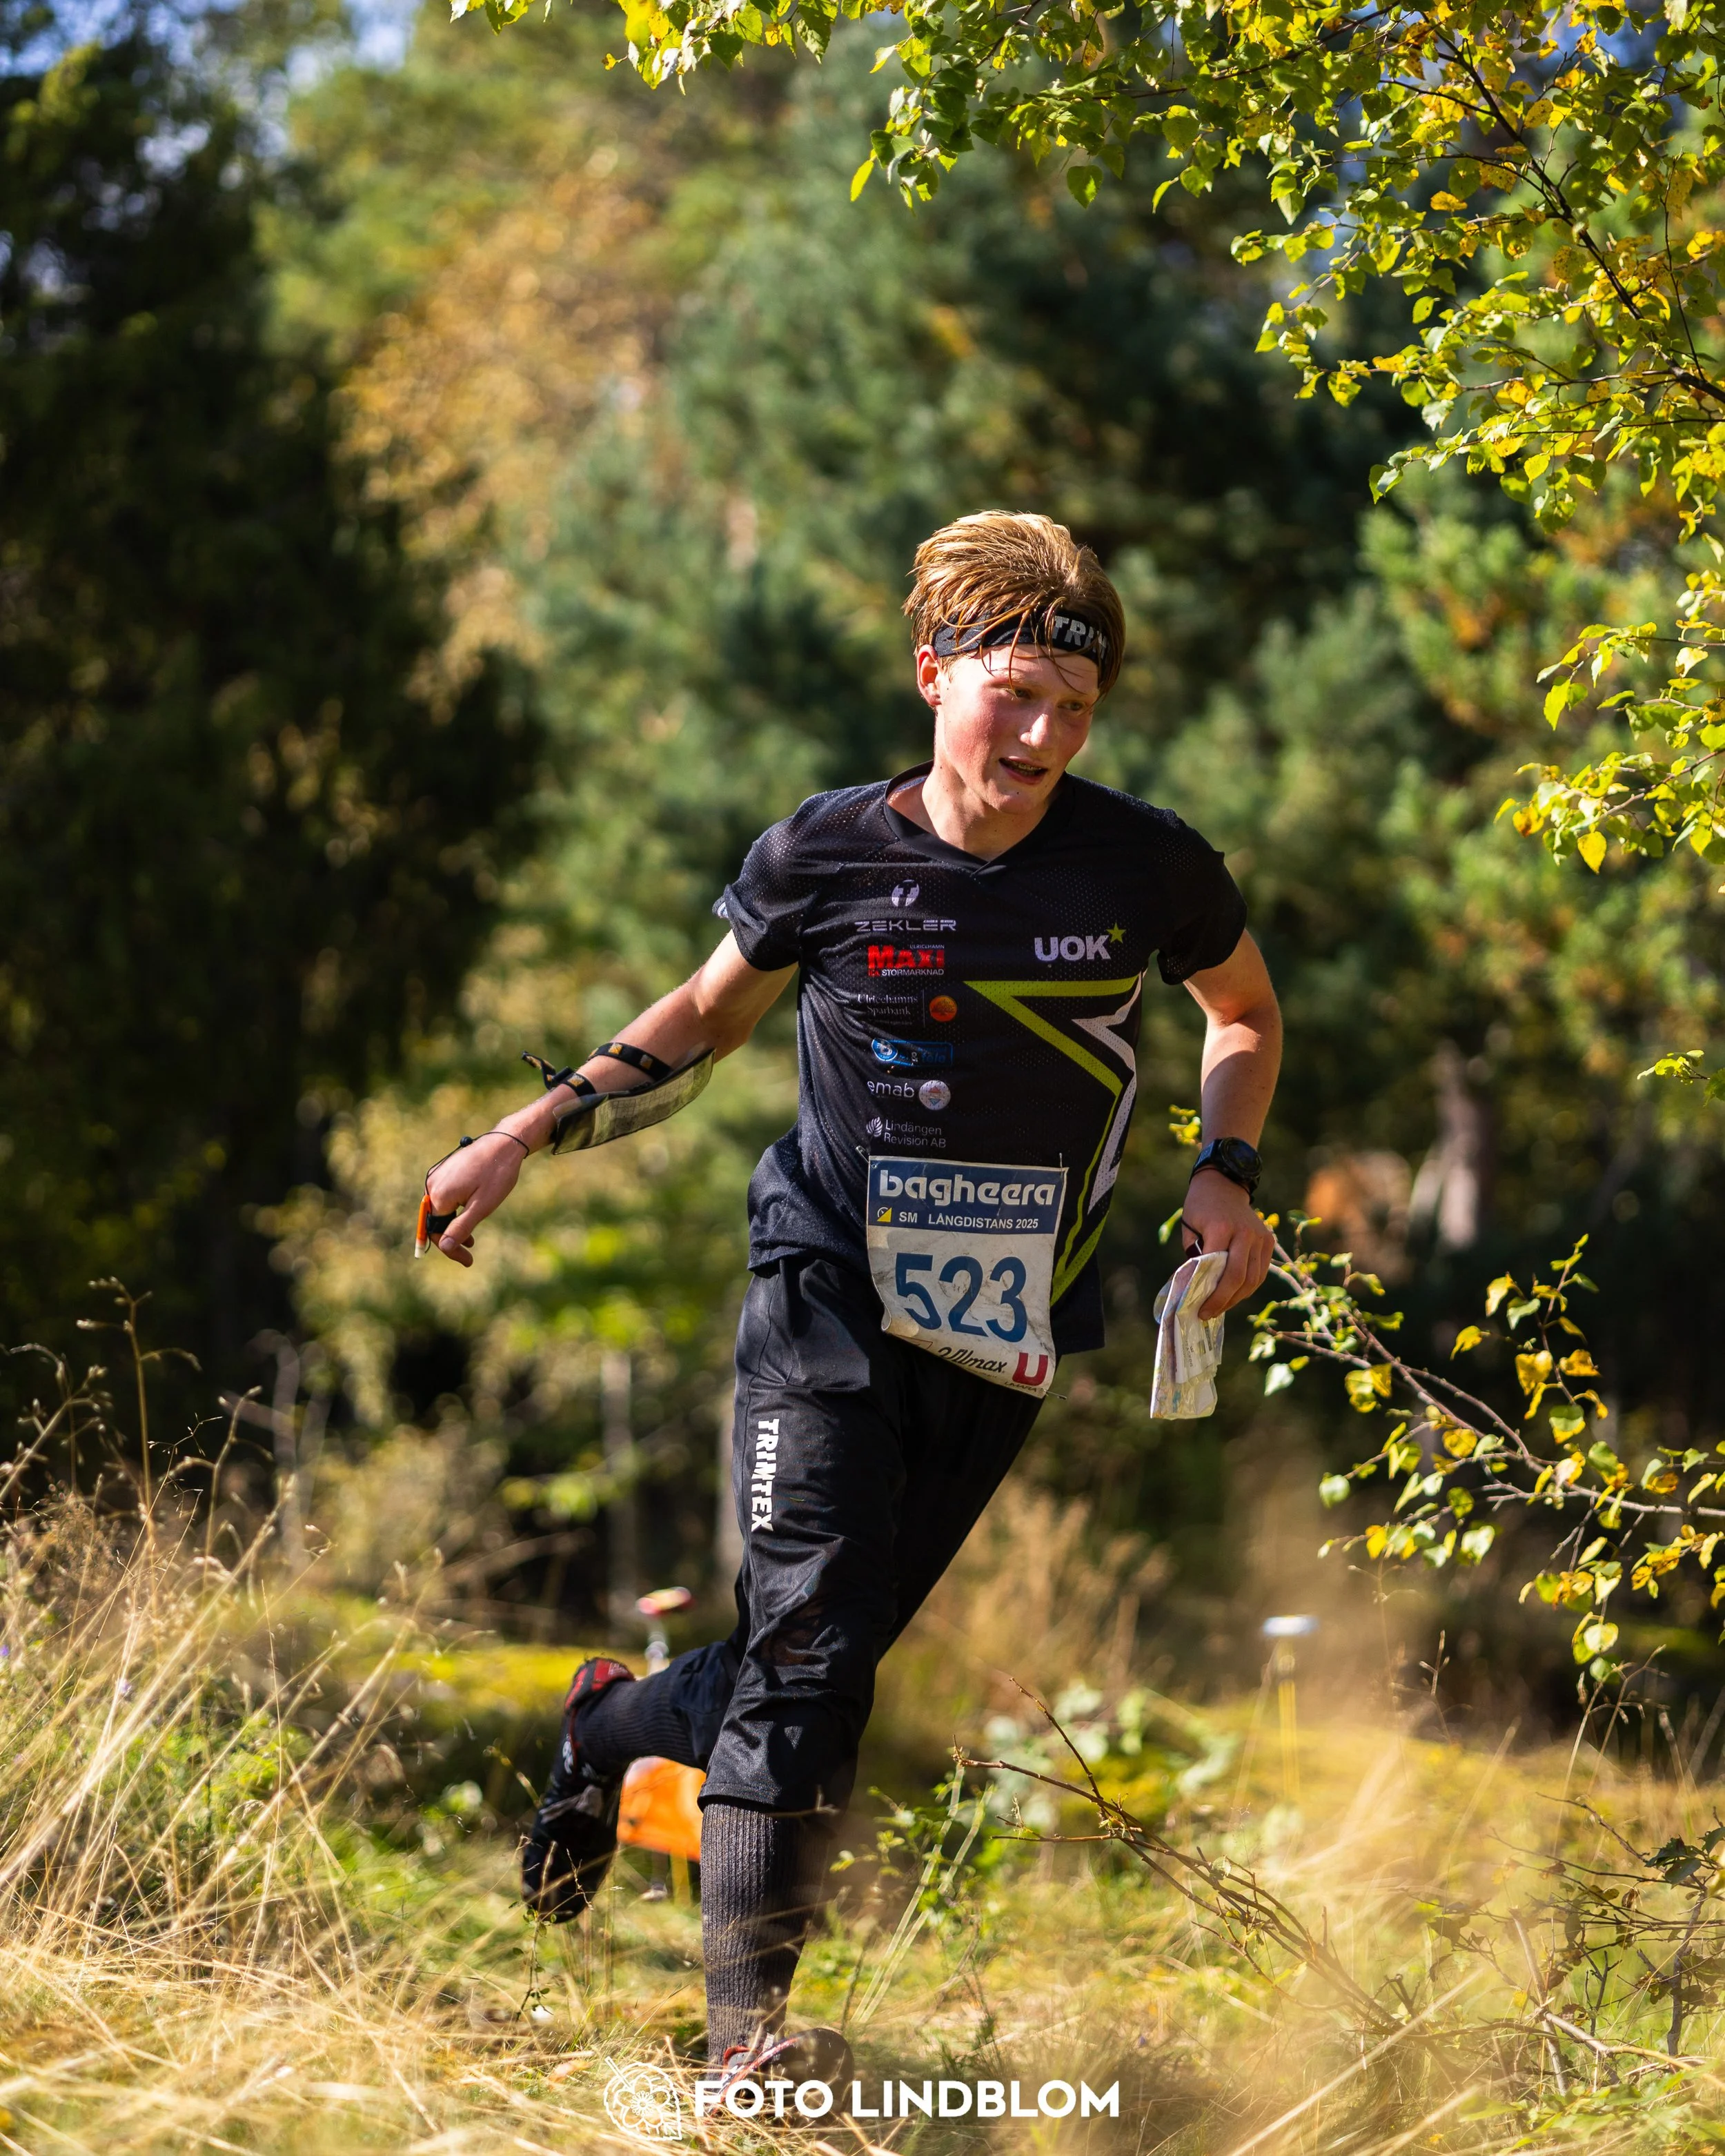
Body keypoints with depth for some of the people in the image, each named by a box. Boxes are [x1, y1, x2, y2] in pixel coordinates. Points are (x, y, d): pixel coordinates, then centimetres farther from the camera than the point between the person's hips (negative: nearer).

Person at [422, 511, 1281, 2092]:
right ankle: (747, 2010, -11)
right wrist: (530, 1135, 6)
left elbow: (1246, 1012, 15)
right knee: (807, 1637, -16)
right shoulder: (826, 858, -6)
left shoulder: (1147, 868, -5)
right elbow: (710, 1013, 13)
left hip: (1007, 1335, 2)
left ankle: (616, 1728, 35)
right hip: (830, 1296, -2)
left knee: (834, 1657, 4)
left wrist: (1226, 1176, -1)